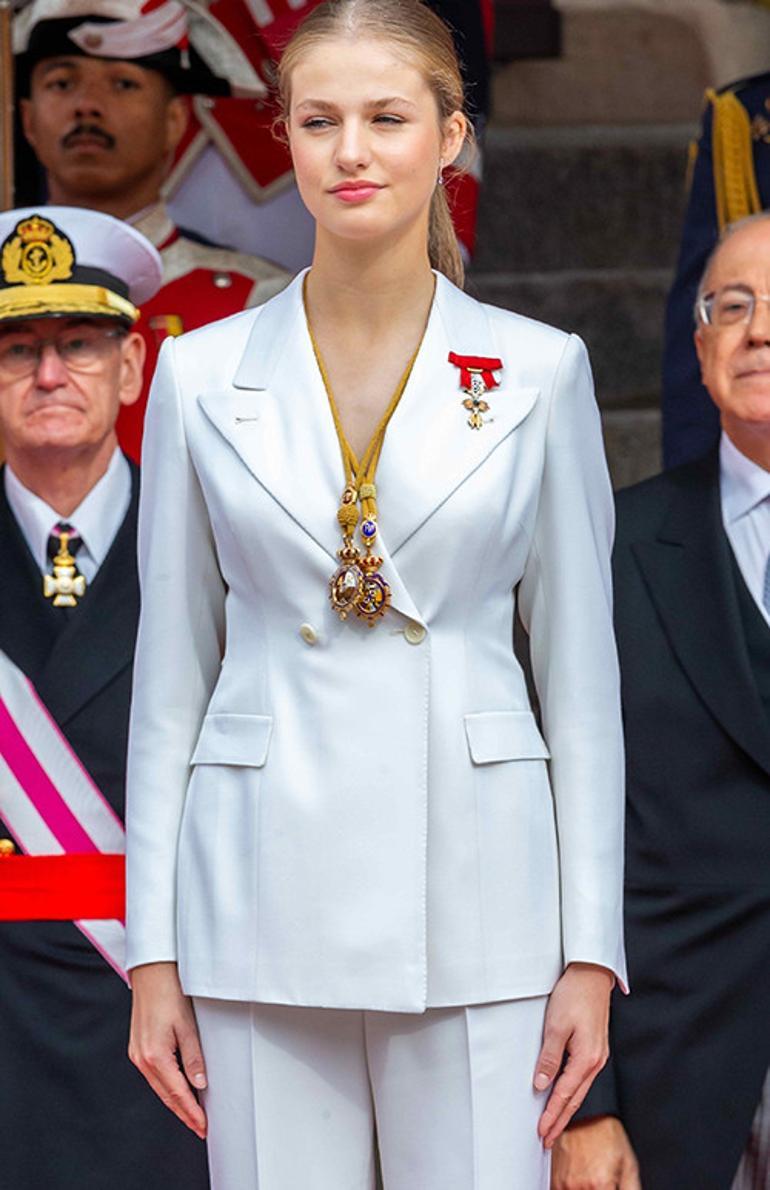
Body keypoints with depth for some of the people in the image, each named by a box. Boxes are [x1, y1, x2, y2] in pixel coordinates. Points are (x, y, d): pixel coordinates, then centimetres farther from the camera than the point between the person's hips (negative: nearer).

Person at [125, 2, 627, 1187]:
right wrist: (152, 955, 3)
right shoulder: (204, 375, 4)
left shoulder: (539, 372, 2)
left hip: (472, 904, -1)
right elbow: (171, 677, 7)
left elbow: (581, 679, 4)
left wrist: (592, 953, -1)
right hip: (265, 908, 1)